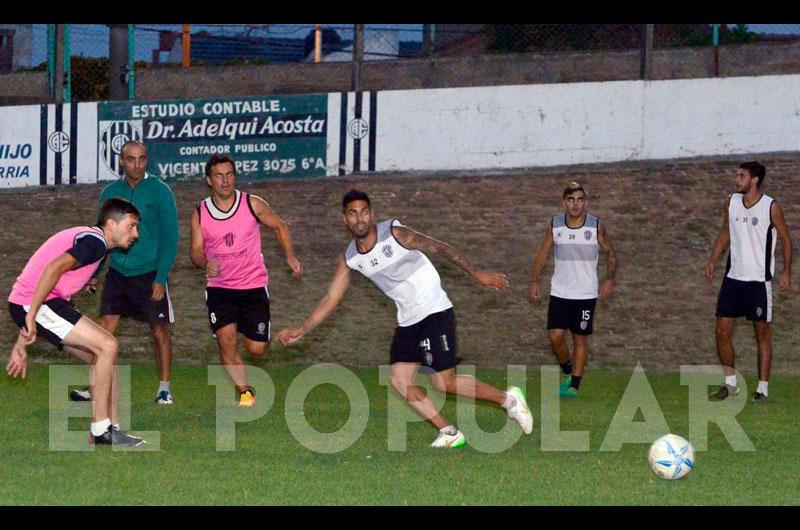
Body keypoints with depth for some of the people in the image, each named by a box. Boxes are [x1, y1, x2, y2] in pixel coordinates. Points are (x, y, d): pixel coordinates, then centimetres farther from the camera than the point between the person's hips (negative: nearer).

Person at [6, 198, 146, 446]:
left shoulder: (85, 238, 23)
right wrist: (31, 316, -29)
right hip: (34, 304, -10)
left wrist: (22, 344, 25)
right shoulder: (95, 241, -11)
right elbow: (55, 267, -28)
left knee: (103, 355, 11)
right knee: (107, 346, -12)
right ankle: (101, 431, -6)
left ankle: (111, 428, 12)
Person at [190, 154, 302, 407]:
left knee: (257, 349, 0)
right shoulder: (199, 214, -3)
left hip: (254, 285, 0)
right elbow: (196, 251, -2)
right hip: (219, 288, 0)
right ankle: (245, 392, -1)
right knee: (226, 340, -17)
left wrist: (290, 256, -5)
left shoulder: (252, 204, -6)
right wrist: (205, 263, -25)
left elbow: (279, 227, 8)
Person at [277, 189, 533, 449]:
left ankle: (507, 399, 7)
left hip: (434, 311, -7)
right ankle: (450, 434, 6)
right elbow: (330, 300, 8)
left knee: (443, 382, -11)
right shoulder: (349, 259, 2)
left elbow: (440, 248, -10)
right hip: (408, 320, 7)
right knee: (400, 380, -2)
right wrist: (301, 330, 1)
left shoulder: (395, 234, -16)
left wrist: (477, 274, -9)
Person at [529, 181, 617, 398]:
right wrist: (535, 281, 0)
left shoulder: (596, 226, -7)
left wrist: (609, 279, -5)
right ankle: (567, 371, 19)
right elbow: (542, 253, 7)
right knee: (555, 336, -7)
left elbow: (611, 252, 6)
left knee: (580, 338, 1)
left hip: (586, 293, -1)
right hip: (559, 291, 2)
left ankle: (574, 386, 8)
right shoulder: (555, 224, -3)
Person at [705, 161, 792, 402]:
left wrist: (786, 273, -7)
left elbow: (786, 240, -2)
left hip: (758, 280, -5)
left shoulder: (770, 207, -10)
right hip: (733, 278, 5)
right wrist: (712, 262, 9)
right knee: (722, 331, 3)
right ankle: (730, 383, 17)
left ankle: (763, 387, 7)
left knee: (762, 333, 1)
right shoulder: (731, 202, 5)